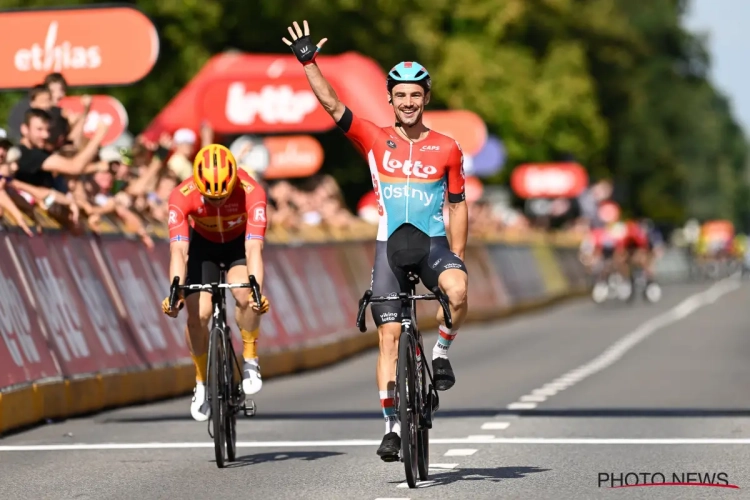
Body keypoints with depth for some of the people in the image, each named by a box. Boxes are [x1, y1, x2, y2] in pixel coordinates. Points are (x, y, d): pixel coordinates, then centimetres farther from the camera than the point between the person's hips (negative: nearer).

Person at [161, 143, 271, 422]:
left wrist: (257, 290, -57)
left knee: (246, 296, -29)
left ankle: (250, 361, -6)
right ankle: (202, 383, 6)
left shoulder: (251, 193, -36)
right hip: (202, 244, 1)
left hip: (239, 243, -1)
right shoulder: (182, 196, -34)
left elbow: (254, 248, -42)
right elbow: (178, 250, -40)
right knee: (198, 314, -16)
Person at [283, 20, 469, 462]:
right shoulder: (375, 140, 3)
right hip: (391, 245, 1)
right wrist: (308, 62, -15)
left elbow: (458, 205, 8)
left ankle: (442, 354, -5)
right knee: (390, 337, -3)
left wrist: (458, 257, 2)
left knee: (458, 292, -33)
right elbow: (331, 104, -6)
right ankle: (393, 426, 3)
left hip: (433, 243, -1)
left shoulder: (447, 149, 3)